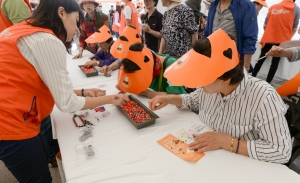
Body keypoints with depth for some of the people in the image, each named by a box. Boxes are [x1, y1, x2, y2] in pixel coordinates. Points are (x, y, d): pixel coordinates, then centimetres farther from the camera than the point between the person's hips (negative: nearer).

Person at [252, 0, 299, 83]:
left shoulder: (273, 7, 10)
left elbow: (265, 25, 12)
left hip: (268, 39, 3)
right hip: (282, 41, -2)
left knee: (261, 60, 13)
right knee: (275, 62, 3)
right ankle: (267, 83, 1)